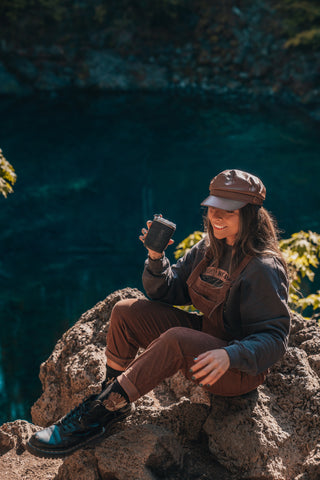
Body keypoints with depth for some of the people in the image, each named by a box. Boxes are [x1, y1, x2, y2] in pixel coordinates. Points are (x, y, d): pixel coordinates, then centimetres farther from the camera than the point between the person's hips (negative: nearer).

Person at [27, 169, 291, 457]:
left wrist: (230, 356, -38)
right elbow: (167, 292, 8)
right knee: (126, 311, -6)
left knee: (176, 339, -37)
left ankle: (97, 414, -28)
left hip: (242, 371, -8)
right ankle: (113, 399, 0)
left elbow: (275, 338, -21)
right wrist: (156, 257, -11)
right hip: (204, 338, 8)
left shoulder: (264, 268, -19)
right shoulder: (208, 250, 4)